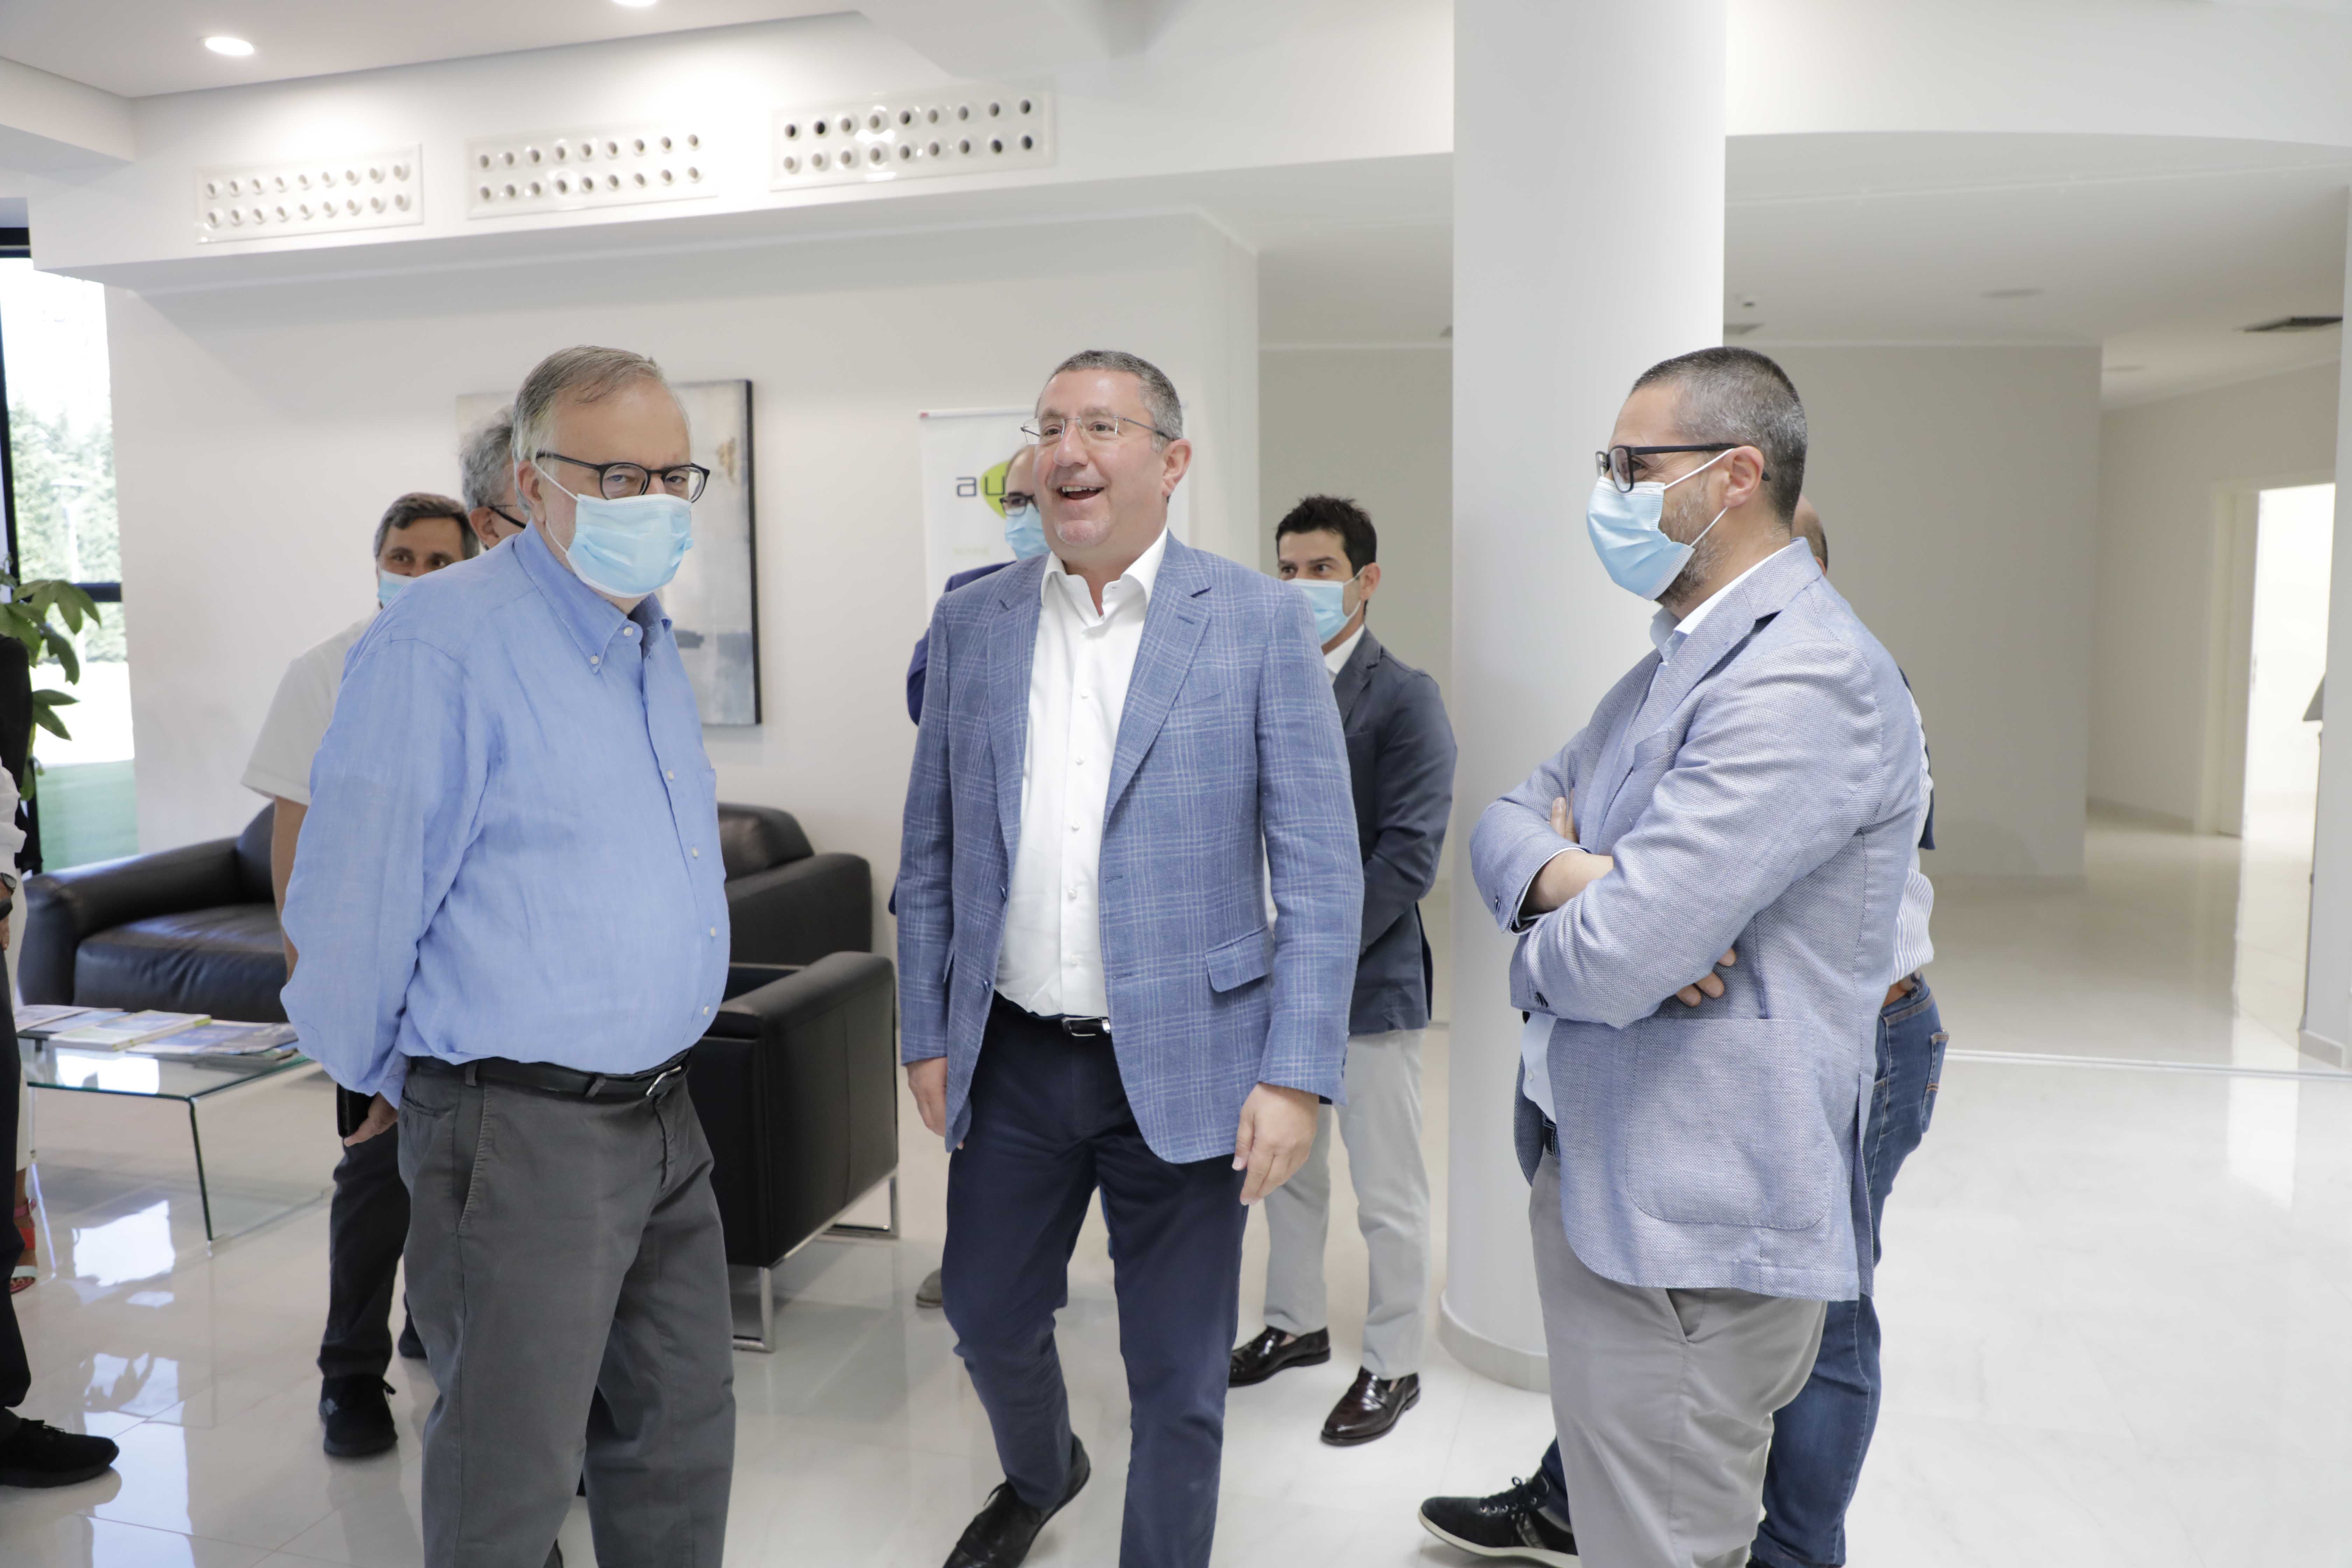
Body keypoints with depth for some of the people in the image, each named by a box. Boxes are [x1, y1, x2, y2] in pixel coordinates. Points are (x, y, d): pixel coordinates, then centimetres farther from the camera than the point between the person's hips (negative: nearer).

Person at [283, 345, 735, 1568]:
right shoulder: (439, 644, -17)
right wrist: (384, 1084, 0)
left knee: (683, 1431, 19)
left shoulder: (652, 644, 10)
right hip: (518, 1133, -7)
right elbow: (354, 901, -14)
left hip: (661, 1110, 8)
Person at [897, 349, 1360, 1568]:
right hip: (1013, 1059, 4)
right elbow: (931, 855, 9)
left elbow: (1320, 874, -8)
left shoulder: (1259, 621, -6)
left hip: (1183, 1066, -3)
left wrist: (1295, 1075, -13)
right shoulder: (972, 621, 4)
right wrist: (926, 1037, 7)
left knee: (1178, 1378, 10)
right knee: (988, 1319, 22)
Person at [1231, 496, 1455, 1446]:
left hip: (1368, 981, -6)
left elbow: (1410, 852, -15)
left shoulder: (1402, 699, -9)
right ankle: (1295, 1325, 38)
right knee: (1284, 1167, 19)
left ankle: (1392, 1366, 23)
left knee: (1387, 1192, 6)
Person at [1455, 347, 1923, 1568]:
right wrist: (1575, 875, -13)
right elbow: (1507, 822, 10)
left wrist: (1553, 930, -5)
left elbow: (1611, 959, -29)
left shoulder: (1806, 678, -22)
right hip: (1597, 1174, 9)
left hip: (1691, 1231, -9)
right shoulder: (1681, 656, 12)